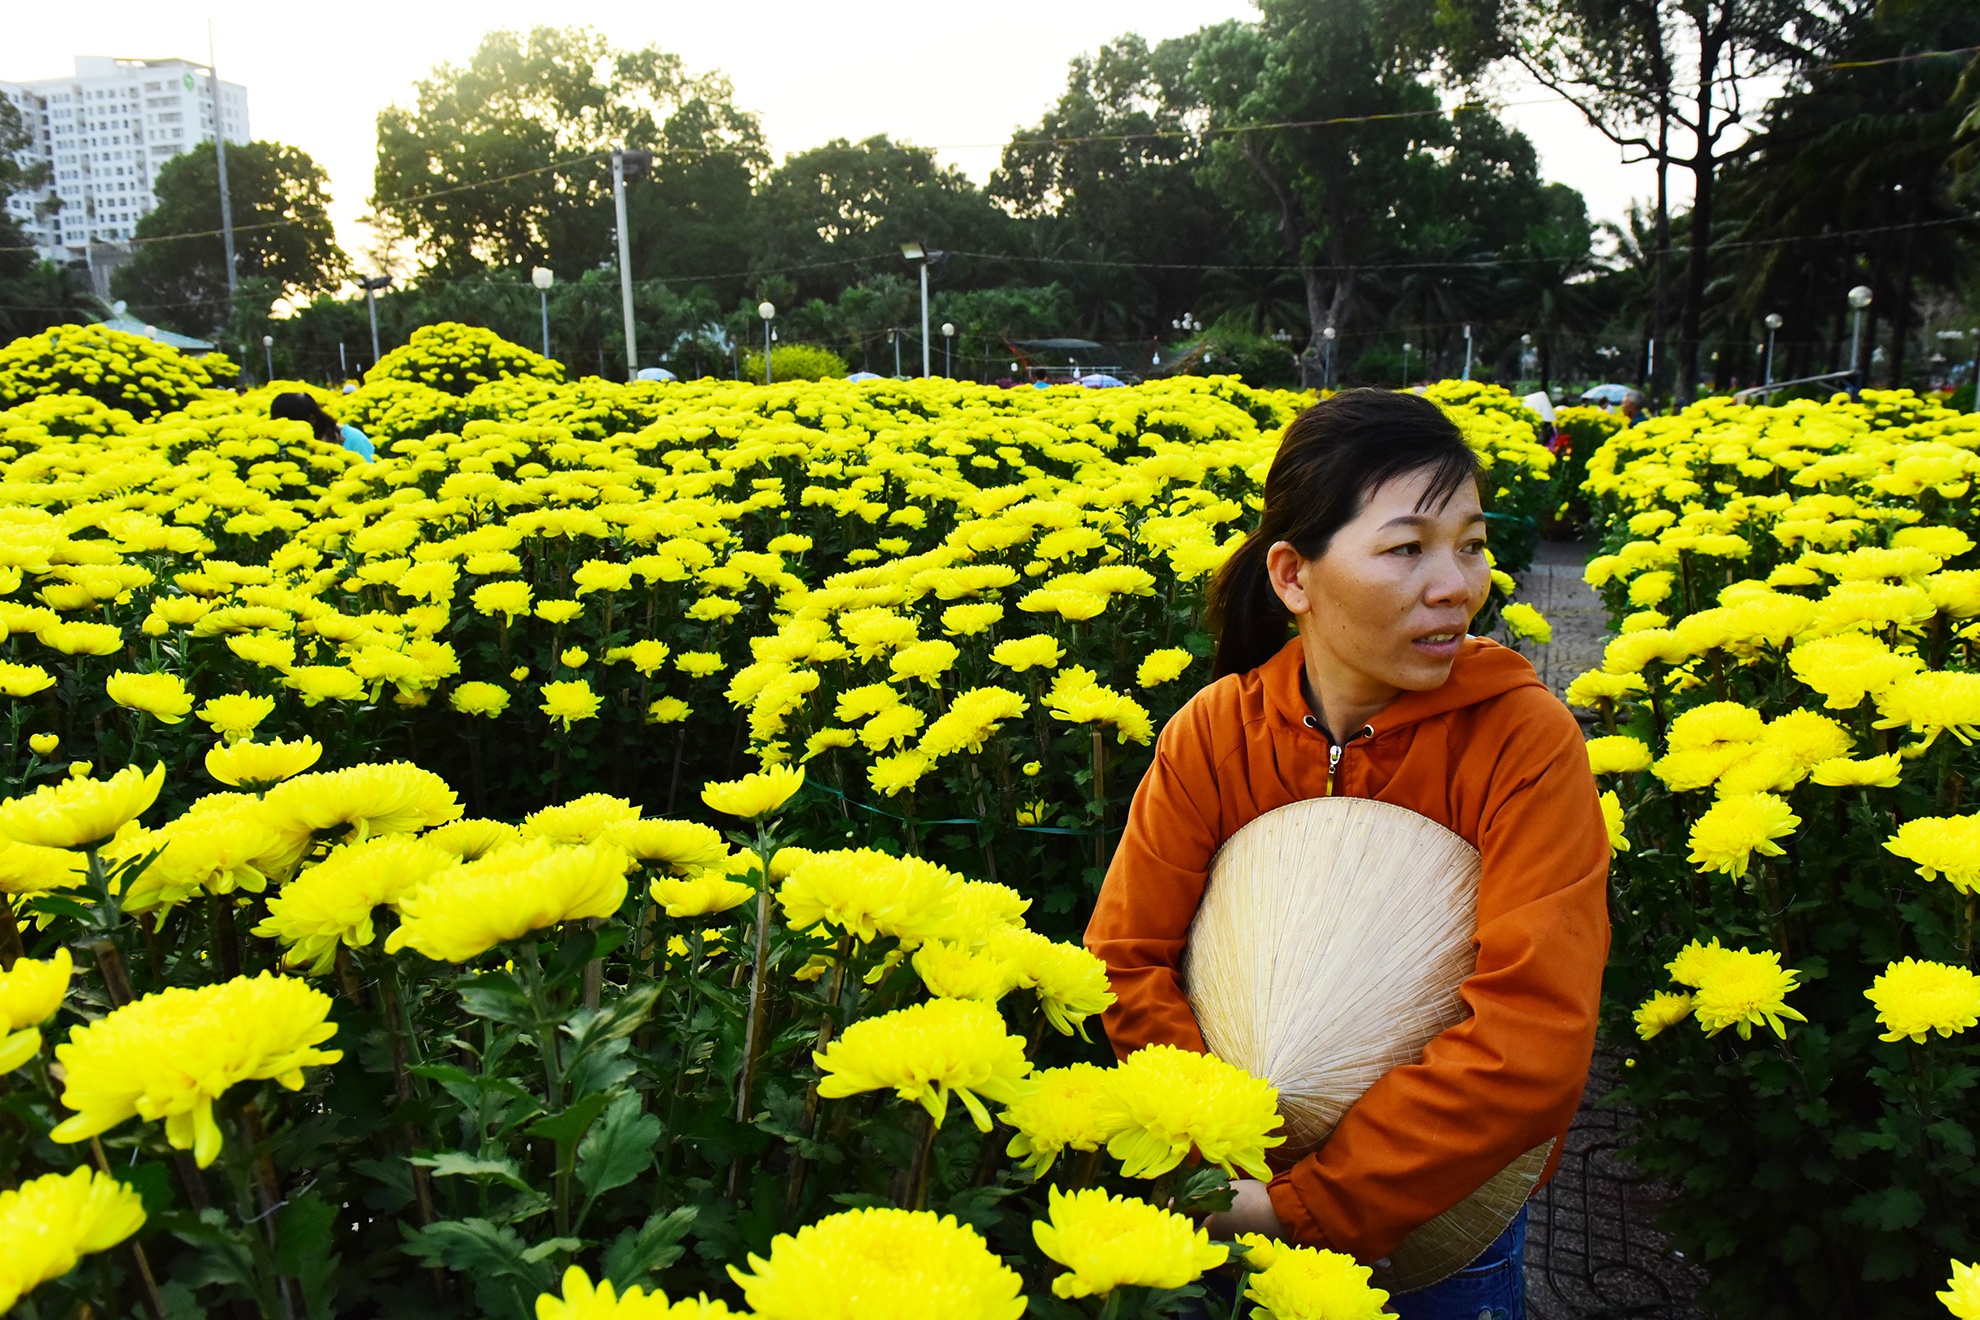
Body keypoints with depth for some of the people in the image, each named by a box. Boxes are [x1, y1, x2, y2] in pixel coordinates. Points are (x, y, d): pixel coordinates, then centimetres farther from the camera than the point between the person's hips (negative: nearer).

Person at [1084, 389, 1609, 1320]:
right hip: (1240, 1189, 2)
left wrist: (1301, 1203, -27)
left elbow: (1533, 1040, -28)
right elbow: (1125, 965, -12)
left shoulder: (1523, 742, -22)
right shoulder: (1214, 733, -15)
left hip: (1446, 1206, -1)